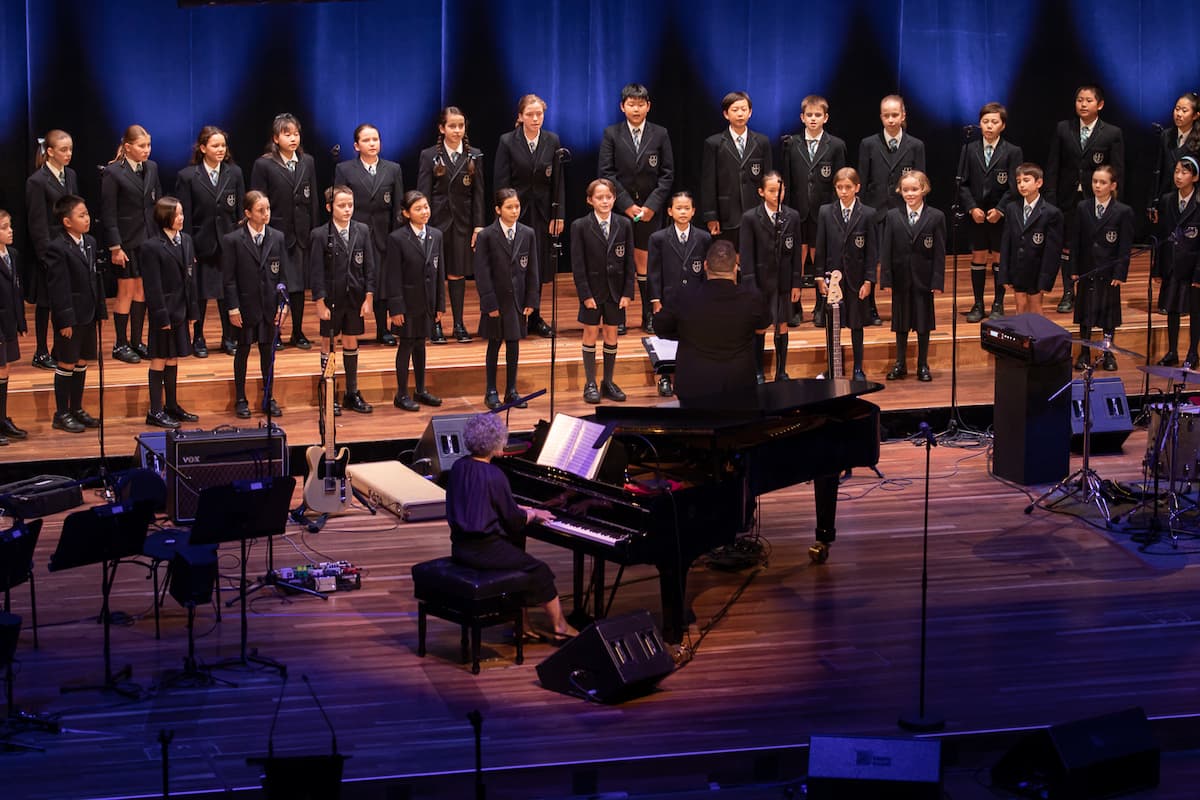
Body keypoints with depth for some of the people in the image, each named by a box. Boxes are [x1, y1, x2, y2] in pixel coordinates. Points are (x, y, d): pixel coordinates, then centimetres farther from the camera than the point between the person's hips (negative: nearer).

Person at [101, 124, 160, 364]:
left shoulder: (151, 168, 6)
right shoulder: (112, 173, -10)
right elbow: (108, 214, -10)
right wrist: (115, 247, -14)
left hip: (148, 239, 5)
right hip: (126, 240, -5)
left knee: (142, 291, 10)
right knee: (126, 292, 0)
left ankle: (136, 341, 19)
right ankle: (120, 345, 9)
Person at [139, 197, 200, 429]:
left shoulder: (186, 241, 7)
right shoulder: (151, 247, -14)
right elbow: (153, 287, -14)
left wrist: (192, 311, 8)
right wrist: (161, 317, -16)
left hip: (181, 311, 7)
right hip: (164, 312, -7)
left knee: (173, 358, 15)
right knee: (159, 360, 0)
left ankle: (172, 406, 24)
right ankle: (155, 412, 6)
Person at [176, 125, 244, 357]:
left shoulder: (234, 173, 4)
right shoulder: (187, 177, -4)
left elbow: (241, 212, 6)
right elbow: (184, 217, -5)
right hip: (201, 243, -2)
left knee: (229, 292, 4)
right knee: (199, 293, 6)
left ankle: (229, 338, 16)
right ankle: (198, 339, 18)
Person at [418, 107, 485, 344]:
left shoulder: (474, 156, 5)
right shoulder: (429, 156, -1)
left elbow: (478, 193, 5)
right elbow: (423, 193, -2)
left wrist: (478, 225, -1)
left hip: (462, 222, 1)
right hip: (437, 220, -1)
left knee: (458, 274, 5)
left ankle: (459, 324, 10)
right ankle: (435, 325, 8)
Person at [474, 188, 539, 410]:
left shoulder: (528, 234, 2)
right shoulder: (486, 236, -8)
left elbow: (532, 270, 6)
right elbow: (482, 273, -8)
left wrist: (531, 300, 1)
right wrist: (489, 303, -12)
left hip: (517, 299, 3)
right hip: (496, 299, -3)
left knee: (514, 343, 8)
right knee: (494, 344, 6)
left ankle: (511, 390, 19)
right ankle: (491, 392, 16)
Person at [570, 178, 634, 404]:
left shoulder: (624, 225, 1)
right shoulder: (580, 226, -6)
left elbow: (629, 261, 3)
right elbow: (578, 265, -7)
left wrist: (628, 292, -3)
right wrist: (585, 294, -12)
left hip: (615, 290, 2)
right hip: (592, 290, -2)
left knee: (611, 334, 9)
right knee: (591, 334, 4)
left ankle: (608, 382, 19)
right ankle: (590, 384, 11)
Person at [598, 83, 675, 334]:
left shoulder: (660, 134, 5)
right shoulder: (611, 134, 2)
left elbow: (667, 174, 4)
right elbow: (606, 173, -2)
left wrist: (651, 205, -7)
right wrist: (627, 205, -9)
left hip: (650, 209, 0)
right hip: (619, 208, 0)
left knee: (646, 262, 0)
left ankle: (649, 316, 8)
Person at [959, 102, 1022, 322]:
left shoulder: (1012, 152, -2)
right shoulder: (969, 150, 3)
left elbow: (1014, 187, -5)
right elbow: (963, 184, 2)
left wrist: (999, 210, -14)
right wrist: (972, 208, -10)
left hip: (1002, 215, -2)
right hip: (976, 214, 2)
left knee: (999, 258, 4)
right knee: (978, 258, 5)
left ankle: (998, 305, 13)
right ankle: (977, 305, 13)